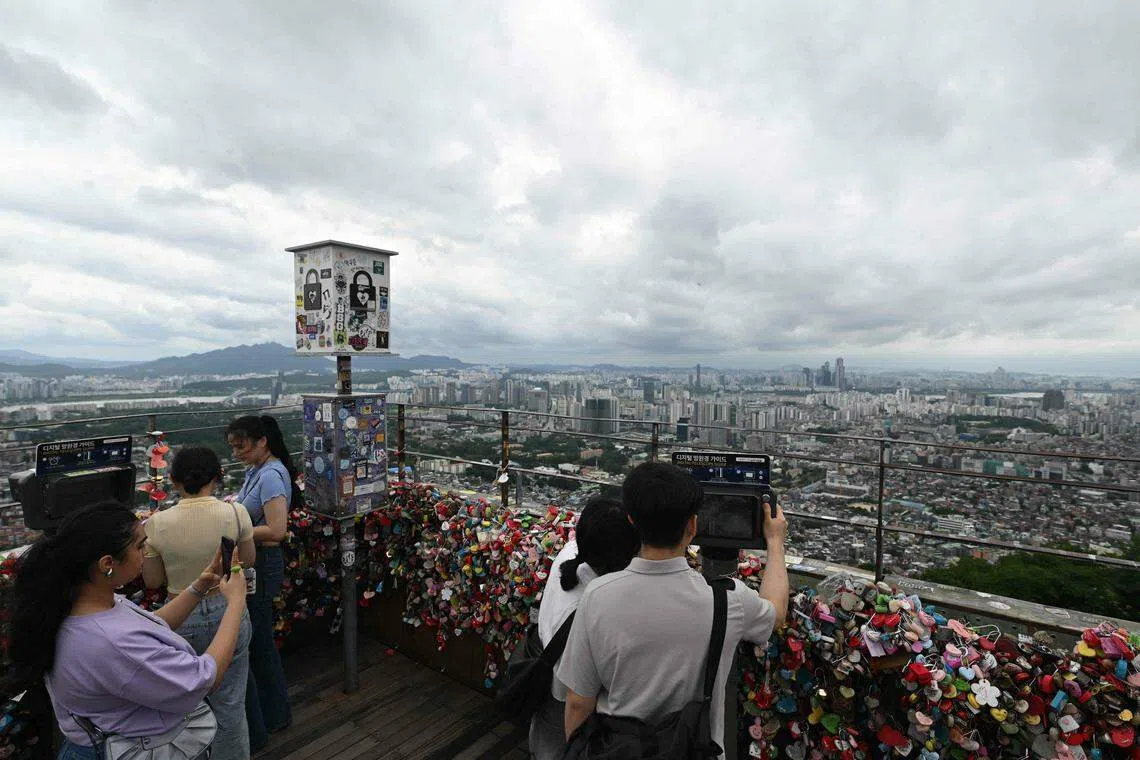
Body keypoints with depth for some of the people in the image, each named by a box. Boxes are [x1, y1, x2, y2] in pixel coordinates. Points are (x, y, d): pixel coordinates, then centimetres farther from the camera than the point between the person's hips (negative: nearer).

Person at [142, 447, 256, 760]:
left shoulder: (157, 523, -13)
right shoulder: (235, 513, -16)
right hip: (227, 611, 0)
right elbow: (248, 561, -1)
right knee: (229, 702, 15)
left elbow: (153, 581, 0)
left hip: (181, 617, 1)